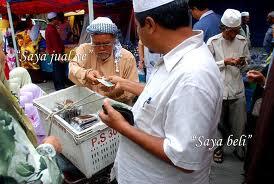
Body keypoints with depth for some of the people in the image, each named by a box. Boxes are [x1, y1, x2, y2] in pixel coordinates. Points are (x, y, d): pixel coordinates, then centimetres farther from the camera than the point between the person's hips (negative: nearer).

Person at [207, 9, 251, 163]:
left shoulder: (242, 41, 2)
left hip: (237, 89, 3)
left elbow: (248, 59, 15)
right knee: (219, 123, 12)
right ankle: (218, 148, 35)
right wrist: (225, 62, -15)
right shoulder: (213, 42, -7)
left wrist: (243, 62, -8)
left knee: (240, 123, 12)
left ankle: (240, 150, 36)